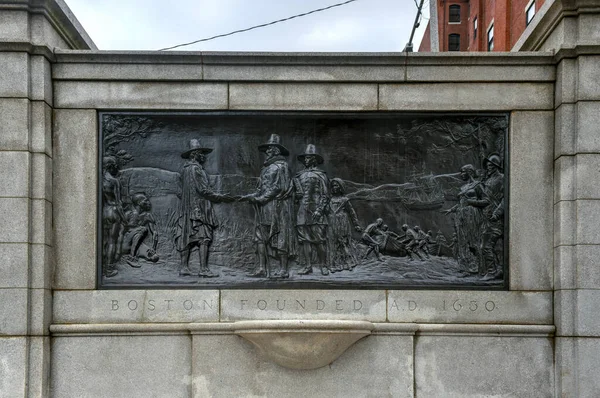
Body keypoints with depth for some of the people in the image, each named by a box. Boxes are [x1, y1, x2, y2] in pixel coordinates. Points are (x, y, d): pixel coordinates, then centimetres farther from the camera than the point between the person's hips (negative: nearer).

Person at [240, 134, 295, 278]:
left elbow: (277, 188, -15)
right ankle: (262, 268, 4)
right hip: (264, 208, 9)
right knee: (260, 236, 3)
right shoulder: (267, 167, 18)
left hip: (276, 206, -9)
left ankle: (283, 270, -2)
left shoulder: (280, 166, -8)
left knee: (280, 238, -5)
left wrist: (259, 198, -16)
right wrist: (251, 196, 10)